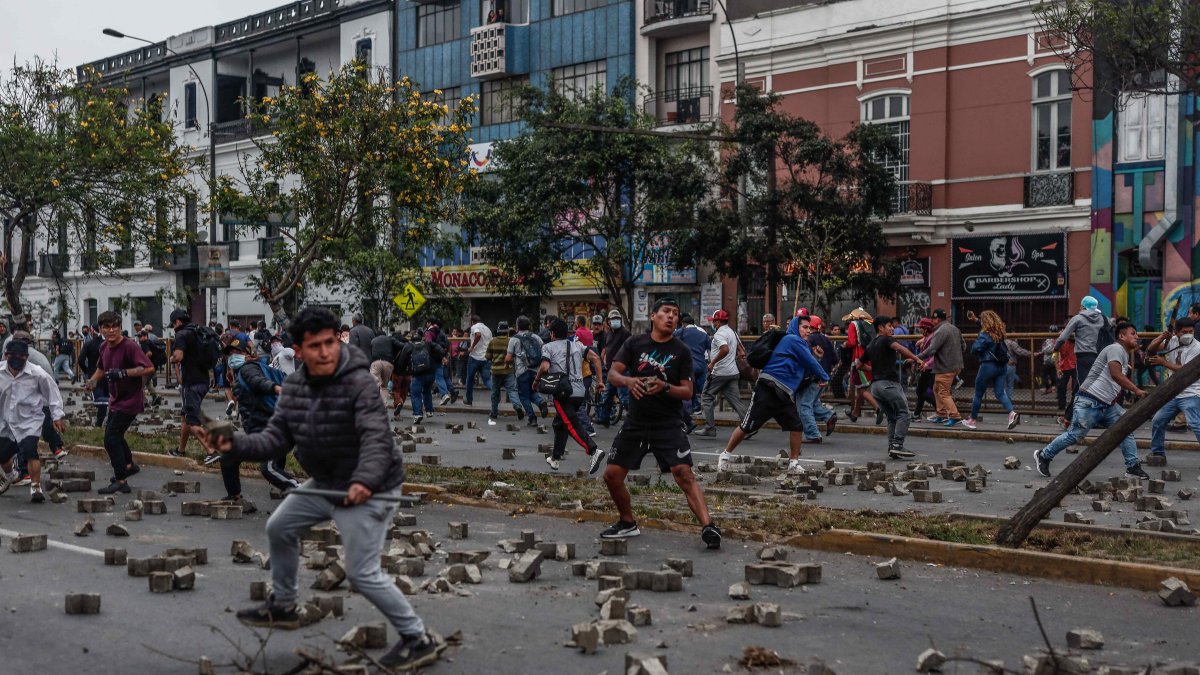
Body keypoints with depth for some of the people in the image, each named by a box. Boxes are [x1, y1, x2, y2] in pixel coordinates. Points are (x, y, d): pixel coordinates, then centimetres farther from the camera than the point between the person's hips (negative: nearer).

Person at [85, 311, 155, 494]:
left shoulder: (129, 346, -22)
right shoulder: (104, 348, 4)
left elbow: (148, 367, -33)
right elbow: (101, 368, 24)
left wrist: (123, 373, -38)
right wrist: (92, 380, 6)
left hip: (130, 400, -9)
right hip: (115, 400, 9)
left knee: (111, 438, -14)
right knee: (115, 435, 25)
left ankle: (121, 482, -9)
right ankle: (129, 465, 49)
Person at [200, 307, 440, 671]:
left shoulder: (359, 383, -25)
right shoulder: (293, 386, -1)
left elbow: (376, 437, -37)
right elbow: (275, 438, -3)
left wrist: (364, 481, -54)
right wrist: (235, 445, -21)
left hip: (367, 489, -9)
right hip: (324, 483, 9)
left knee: (362, 573, -9)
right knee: (279, 528, 23)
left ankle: (417, 640, 6)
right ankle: (283, 606, 44)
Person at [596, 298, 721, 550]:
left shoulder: (681, 351, 0)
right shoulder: (634, 343, 5)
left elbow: (688, 392, -2)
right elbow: (612, 374, -2)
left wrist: (664, 387, -22)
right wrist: (628, 380, -24)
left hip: (669, 424, -3)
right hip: (636, 422, 3)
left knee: (684, 473, -19)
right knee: (612, 474, 3)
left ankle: (708, 527, -25)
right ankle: (627, 524, 25)